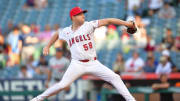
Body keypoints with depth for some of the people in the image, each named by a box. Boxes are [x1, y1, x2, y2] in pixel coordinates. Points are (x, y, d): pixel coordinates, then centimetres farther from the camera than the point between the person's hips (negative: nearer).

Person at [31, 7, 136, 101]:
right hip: (77, 64, -1)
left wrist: (125, 23, -16)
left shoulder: (89, 25, -1)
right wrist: (48, 46, 27)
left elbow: (107, 21, -8)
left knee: (115, 78, -12)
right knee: (62, 85, -16)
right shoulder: (66, 31, 7)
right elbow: (57, 34, 30)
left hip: (93, 63, 1)